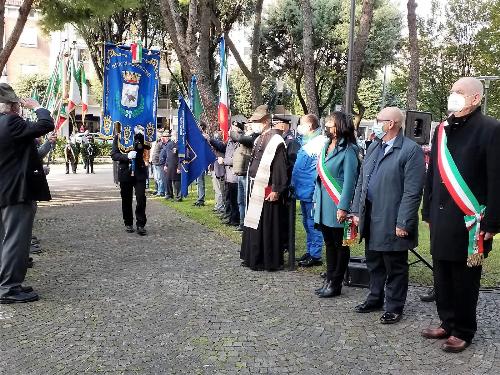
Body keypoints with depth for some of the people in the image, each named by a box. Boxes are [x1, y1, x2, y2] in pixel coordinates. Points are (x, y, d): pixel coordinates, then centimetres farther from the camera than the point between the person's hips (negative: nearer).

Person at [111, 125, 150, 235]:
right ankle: (128, 224, 23)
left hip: (139, 173, 0)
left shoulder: (140, 136, 5)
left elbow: (148, 146, -5)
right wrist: (127, 156, -21)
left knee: (141, 199, -9)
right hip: (125, 173, 0)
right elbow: (114, 154, -4)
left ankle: (140, 225, -2)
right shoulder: (118, 137, 1)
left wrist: (141, 136, -19)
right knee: (126, 200, 9)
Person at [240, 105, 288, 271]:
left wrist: (276, 190, -19)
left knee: (267, 226, -1)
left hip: (267, 191, -9)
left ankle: (269, 261, 10)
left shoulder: (276, 141, -14)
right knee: (252, 224, 15)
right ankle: (253, 257, 27)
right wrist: (251, 186, 16)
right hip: (255, 189, 9)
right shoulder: (259, 140, 13)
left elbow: (280, 168, -17)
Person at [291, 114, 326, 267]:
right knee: (307, 223, 17)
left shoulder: (319, 142, -14)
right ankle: (309, 251, 27)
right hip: (303, 190, 10)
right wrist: (295, 185, 18)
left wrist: (315, 189, -19)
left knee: (313, 224, -2)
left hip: (311, 191, -10)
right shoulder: (307, 142, 15)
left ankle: (315, 256, 5)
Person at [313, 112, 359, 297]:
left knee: (340, 244, 5)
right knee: (329, 243, 16)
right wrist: (316, 199, 14)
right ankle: (329, 279, 26)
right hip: (324, 204, 8)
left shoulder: (348, 150, -13)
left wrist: (343, 207, -19)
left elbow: (349, 181, -16)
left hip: (337, 205, -8)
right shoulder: (326, 146, 10)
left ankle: (335, 283, 15)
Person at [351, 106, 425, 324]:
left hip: (392, 222, -7)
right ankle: (375, 298, 36)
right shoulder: (374, 147, 11)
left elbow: (412, 191, -17)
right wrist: (357, 210, 10)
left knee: (395, 267, 8)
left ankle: (394, 307, 23)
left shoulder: (411, 150, -13)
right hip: (371, 219, 7)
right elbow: (362, 181, 14)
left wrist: (403, 223, -19)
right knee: (374, 263, 20)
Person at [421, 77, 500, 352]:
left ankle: (463, 331, 21)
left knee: (465, 279, 5)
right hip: (441, 219, 6)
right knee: (442, 276, 13)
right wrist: (429, 212, 15)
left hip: (469, 221, -6)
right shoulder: (442, 130, 10)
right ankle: (447, 323, 29)